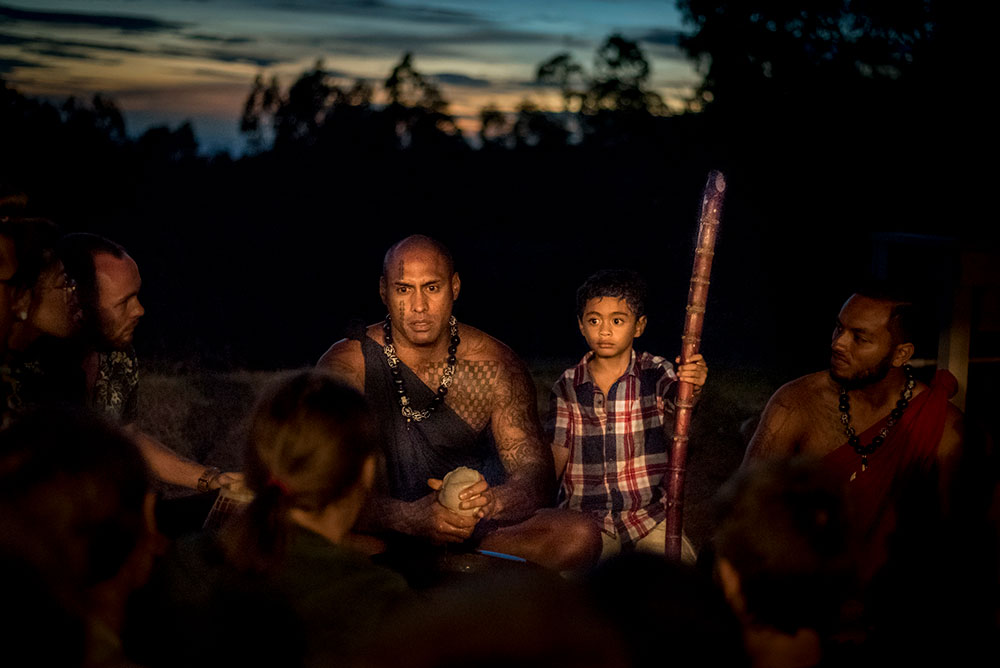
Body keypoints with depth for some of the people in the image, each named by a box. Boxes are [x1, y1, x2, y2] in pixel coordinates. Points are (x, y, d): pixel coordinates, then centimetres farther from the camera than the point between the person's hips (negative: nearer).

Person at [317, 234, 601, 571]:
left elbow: (536, 471, -7)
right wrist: (410, 517, -37)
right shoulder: (346, 366, -9)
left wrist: (495, 500, -33)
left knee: (579, 537, -24)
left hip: (479, 530, 3)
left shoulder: (495, 367, -2)